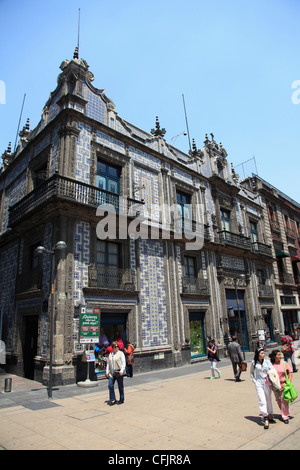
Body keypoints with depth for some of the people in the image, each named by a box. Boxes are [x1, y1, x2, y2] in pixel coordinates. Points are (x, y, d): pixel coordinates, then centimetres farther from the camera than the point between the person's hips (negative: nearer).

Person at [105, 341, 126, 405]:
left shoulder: (121, 353, -1)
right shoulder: (110, 354, 12)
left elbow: (124, 363, -5)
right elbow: (108, 363, 17)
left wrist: (121, 371, -15)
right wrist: (107, 372, 9)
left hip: (119, 372, -4)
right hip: (111, 373, 4)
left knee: (120, 386, 5)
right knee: (110, 385, -4)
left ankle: (121, 399, 20)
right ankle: (112, 400, 10)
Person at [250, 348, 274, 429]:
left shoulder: (267, 361, -4)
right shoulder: (254, 363, -4)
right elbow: (251, 372, 10)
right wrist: (254, 380, 2)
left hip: (267, 383, 1)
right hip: (258, 383, -1)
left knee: (269, 400, 13)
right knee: (262, 401, -7)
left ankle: (270, 414, 36)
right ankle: (266, 419, 0)